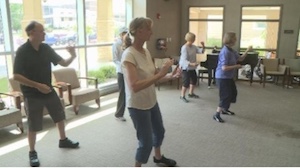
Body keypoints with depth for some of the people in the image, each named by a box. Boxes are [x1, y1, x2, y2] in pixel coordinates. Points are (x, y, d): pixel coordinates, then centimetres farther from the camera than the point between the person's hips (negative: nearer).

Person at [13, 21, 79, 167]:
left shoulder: (46, 48, 0)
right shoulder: (22, 51, -16)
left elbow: (63, 63, 3)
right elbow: (16, 76, -19)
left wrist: (72, 57, -18)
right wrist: (37, 85, -25)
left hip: (49, 90, 6)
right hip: (32, 94, -6)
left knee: (60, 116, 18)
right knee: (33, 126, 4)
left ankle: (63, 140, 39)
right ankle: (32, 152, 23)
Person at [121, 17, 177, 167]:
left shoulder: (146, 51, 1)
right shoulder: (129, 55, -24)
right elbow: (134, 86, -34)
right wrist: (160, 74, -34)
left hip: (152, 101, 9)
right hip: (138, 106, -9)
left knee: (159, 131, 27)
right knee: (146, 142, 4)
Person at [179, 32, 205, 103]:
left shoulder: (193, 47, 3)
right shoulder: (184, 48, -22)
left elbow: (201, 51, 6)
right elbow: (184, 60, -28)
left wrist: (203, 46, -13)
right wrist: (192, 64, -42)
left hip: (192, 68, 9)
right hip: (186, 68, -9)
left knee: (194, 80, 20)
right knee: (186, 82, -7)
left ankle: (191, 93, 37)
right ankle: (182, 96, 9)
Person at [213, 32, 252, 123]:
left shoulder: (231, 50, 6)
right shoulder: (225, 52, -24)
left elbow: (240, 58, 15)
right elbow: (224, 68, -29)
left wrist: (247, 51, 2)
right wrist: (236, 66, -18)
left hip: (229, 77, 10)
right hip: (222, 77, -10)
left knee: (233, 93, 23)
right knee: (225, 96, -6)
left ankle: (225, 109, 40)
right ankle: (217, 115, 5)